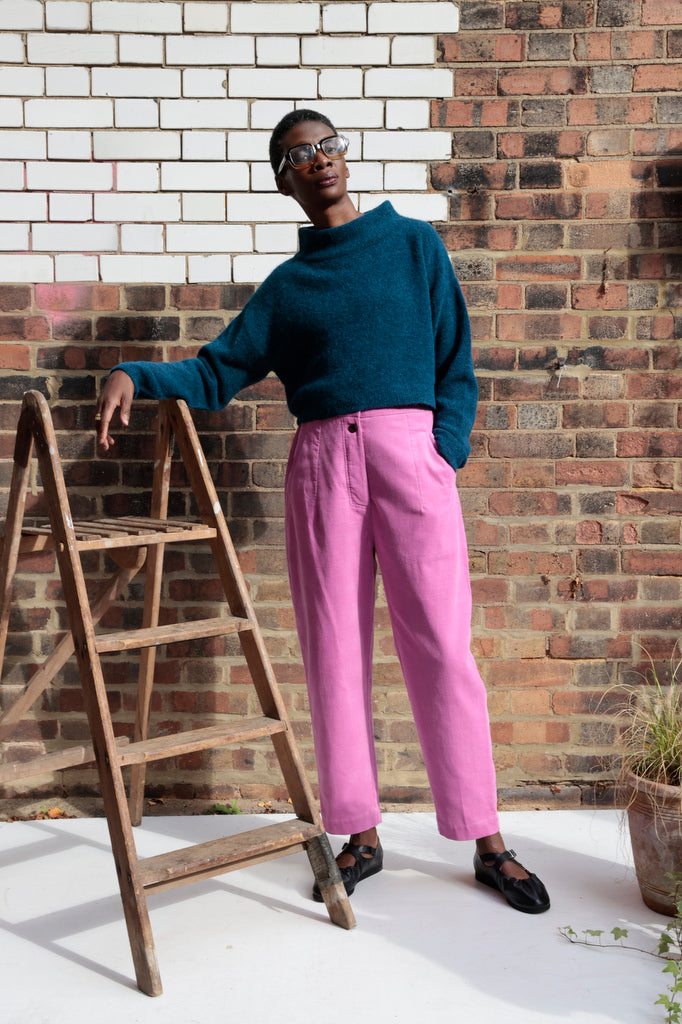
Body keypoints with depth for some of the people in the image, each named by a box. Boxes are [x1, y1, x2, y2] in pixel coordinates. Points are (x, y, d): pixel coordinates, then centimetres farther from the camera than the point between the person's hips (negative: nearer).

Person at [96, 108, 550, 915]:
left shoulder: (413, 245, 12)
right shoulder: (286, 284, 16)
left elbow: (455, 364, 7)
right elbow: (217, 372, 13)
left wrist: (446, 454, -6)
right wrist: (137, 377, -4)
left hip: (409, 449, -2)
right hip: (320, 461, 3)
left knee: (440, 646, -4)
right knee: (334, 651, 4)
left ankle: (487, 842, 8)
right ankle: (360, 834, 17)